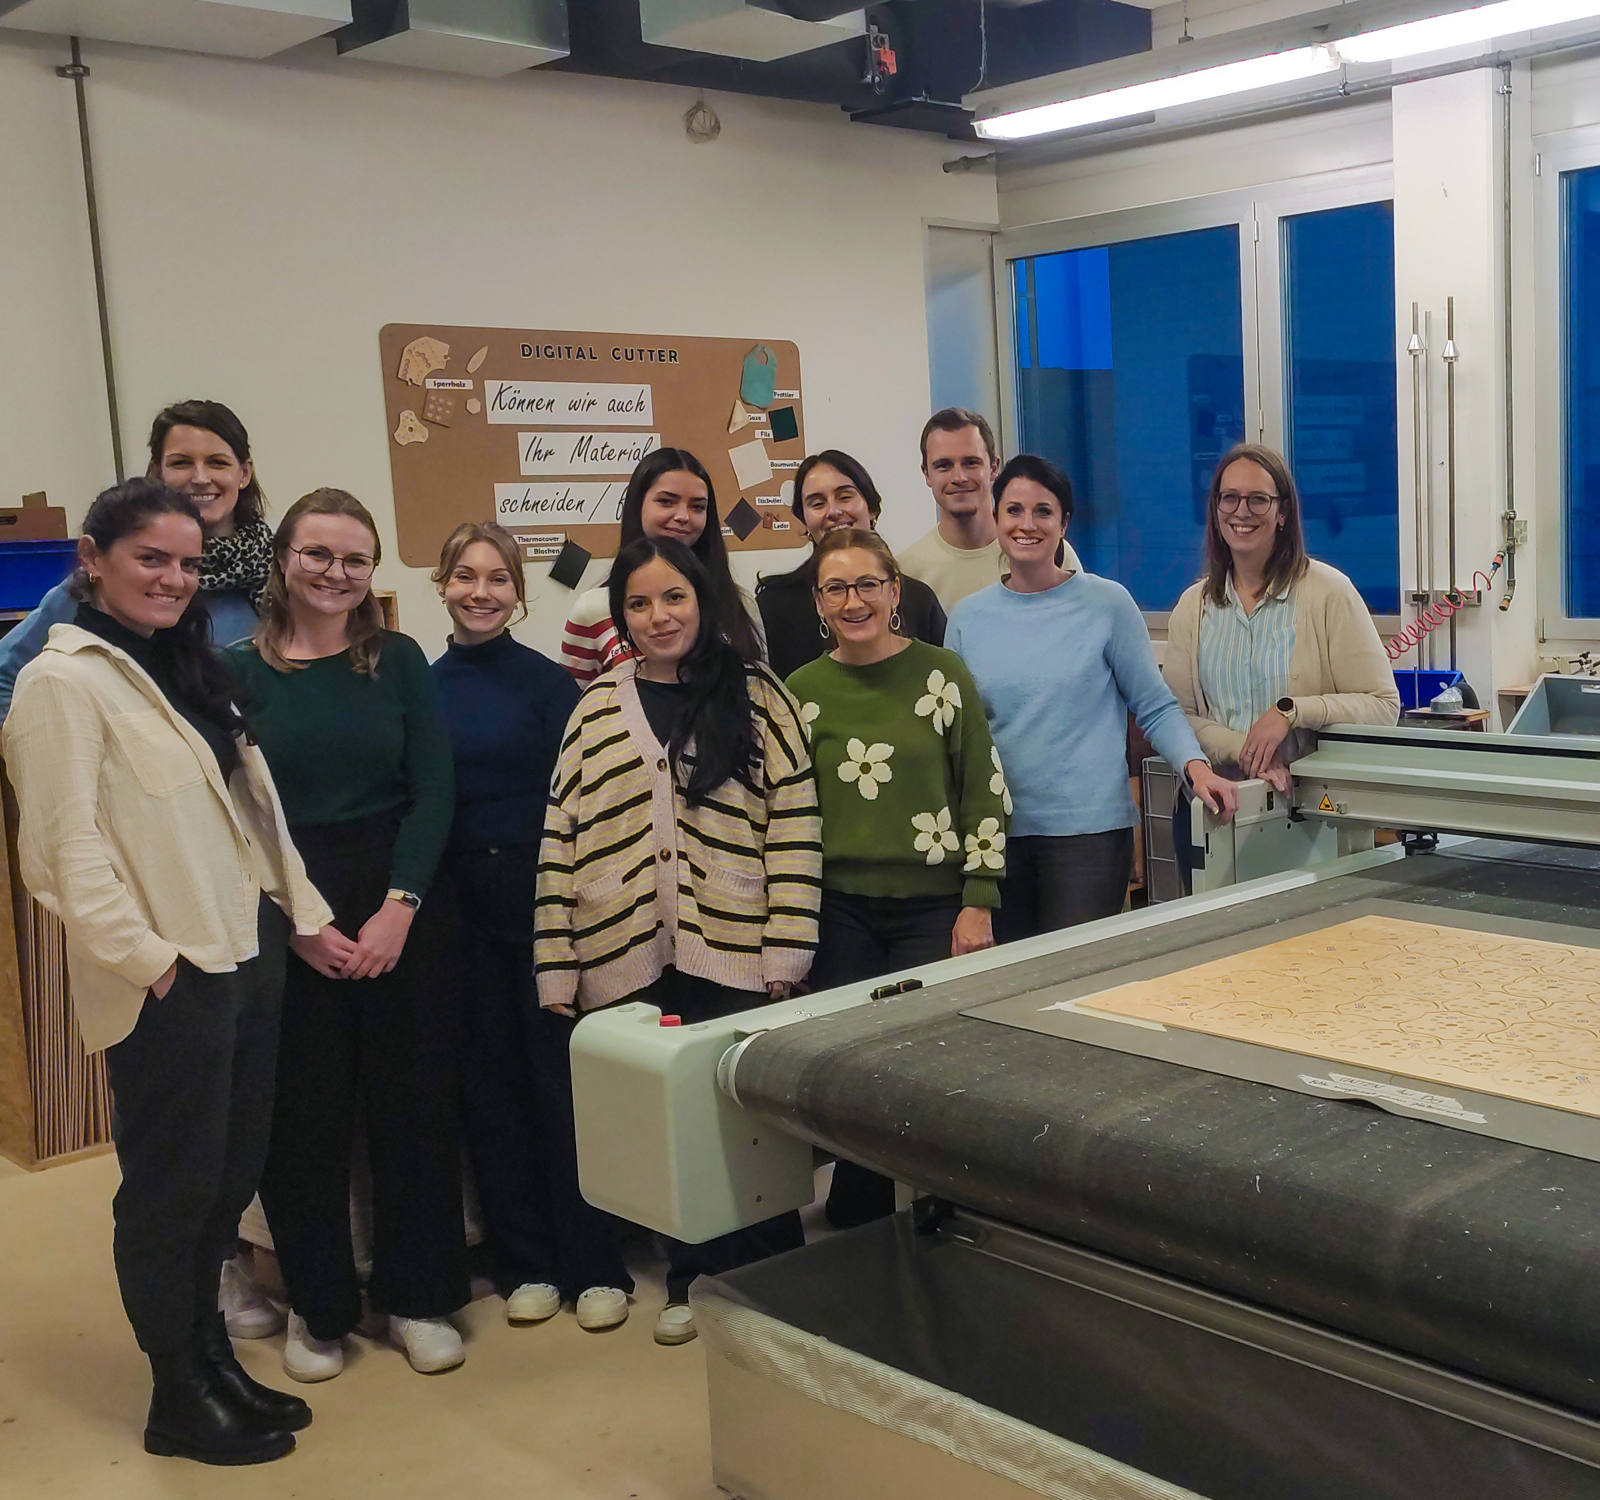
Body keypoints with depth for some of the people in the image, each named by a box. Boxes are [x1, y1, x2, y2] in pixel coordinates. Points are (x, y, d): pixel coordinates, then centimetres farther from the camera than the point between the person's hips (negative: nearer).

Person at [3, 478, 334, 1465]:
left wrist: (307, 912, 16)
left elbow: (258, 809, 19)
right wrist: (146, 956, -17)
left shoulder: (193, 670, 16)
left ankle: (212, 1358, 33)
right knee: (173, 1186, 5)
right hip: (168, 982, -8)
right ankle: (180, 1401, 20)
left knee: (231, 1172, 16)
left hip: (248, 956, 8)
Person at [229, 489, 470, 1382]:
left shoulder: (399, 661, 3)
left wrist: (399, 907, -11)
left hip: (401, 908, 1)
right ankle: (319, 1307, 22)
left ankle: (419, 1296, 22)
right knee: (303, 1114, 5)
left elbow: (433, 790, -2)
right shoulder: (238, 673, 0)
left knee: (415, 1102, 6)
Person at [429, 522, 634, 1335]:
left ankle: (593, 1264, 12)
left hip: (539, 894, -3)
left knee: (560, 1076, 0)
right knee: (488, 1079, 9)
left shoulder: (549, 683, -3)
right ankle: (525, 1262, 21)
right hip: (456, 903, 3)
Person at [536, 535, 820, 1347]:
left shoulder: (756, 695, 2)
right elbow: (560, 839, 7)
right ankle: (694, 1280, 26)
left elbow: (795, 827, -2)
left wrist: (785, 953, -8)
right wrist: (557, 968, 2)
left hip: (734, 952, -2)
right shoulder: (597, 709, 9)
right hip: (633, 959, 2)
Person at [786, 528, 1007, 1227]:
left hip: (933, 908, -1)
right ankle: (857, 1235, 17)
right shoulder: (803, 690, 4)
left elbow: (986, 791, 1)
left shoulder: (941, 671, -1)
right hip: (841, 913, 1)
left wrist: (978, 902, -4)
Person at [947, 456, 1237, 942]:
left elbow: (1155, 707, 2)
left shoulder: (1107, 603, -2)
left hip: (1089, 828, -3)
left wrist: (1196, 766, -14)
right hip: (996, 830, 3)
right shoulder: (968, 617, 6)